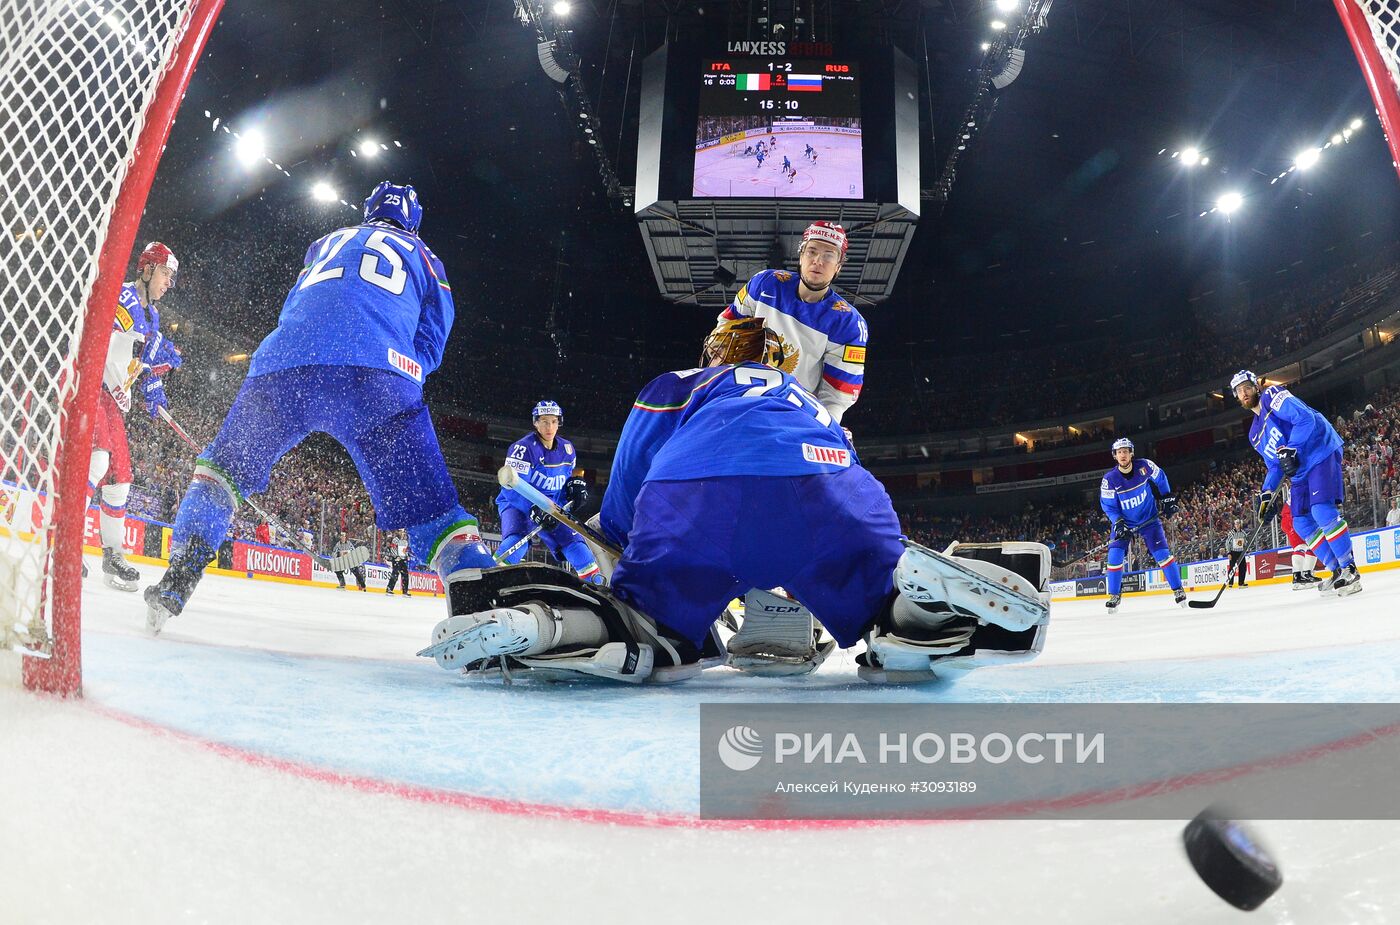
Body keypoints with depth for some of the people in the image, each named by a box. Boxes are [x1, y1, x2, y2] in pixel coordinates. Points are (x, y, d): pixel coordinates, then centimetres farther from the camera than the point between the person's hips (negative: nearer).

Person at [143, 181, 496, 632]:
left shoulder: (326, 244, 36)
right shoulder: (424, 257, 29)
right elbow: (430, 345, 22)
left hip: (282, 362, 2)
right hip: (380, 377, -2)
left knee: (223, 466, 23)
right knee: (431, 506, -2)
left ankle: (177, 580, 9)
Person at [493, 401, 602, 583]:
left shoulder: (567, 449, 2)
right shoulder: (523, 448, -19)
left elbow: (568, 477, 20)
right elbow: (512, 488, -26)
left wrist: (576, 485, -4)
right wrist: (535, 510, -38)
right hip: (517, 503, -5)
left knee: (574, 542, -2)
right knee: (516, 542, -31)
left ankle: (597, 583, 10)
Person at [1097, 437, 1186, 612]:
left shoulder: (1145, 466, -15)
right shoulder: (1109, 479, -18)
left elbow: (1160, 479, 6)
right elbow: (1108, 505, -11)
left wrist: (1168, 499, 5)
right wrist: (1118, 523, -24)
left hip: (1149, 519, 0)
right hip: (1123, 521, 0)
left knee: (1162, 553, -8)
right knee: (1115, 556, -12)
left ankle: (1178, 589, 7)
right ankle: (1115, 595, 0)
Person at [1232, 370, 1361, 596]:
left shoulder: (1273, 397, -6)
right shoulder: (1255, 434, 18)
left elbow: (1305, 418, -19)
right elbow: (1274, 466, 19)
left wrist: (1289, 450, -26)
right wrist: (1266, 495, 8)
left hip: (1322, 453, -9)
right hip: (1299, 470, 9)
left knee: (1322, 511, -22)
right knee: (1302, 523, 6)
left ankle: (1350, 570, -16)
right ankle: (1338, 571, 11)